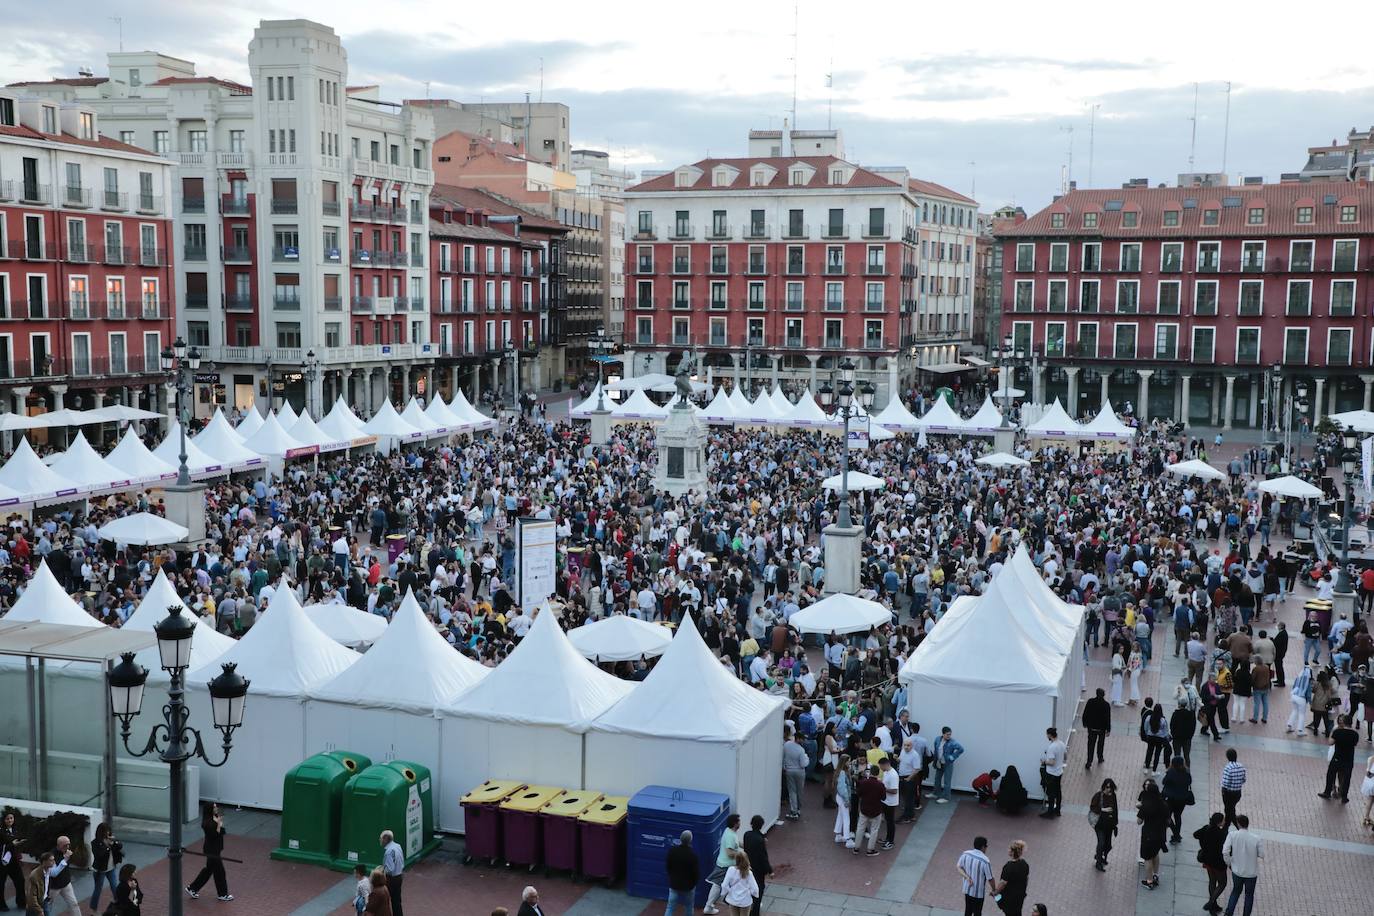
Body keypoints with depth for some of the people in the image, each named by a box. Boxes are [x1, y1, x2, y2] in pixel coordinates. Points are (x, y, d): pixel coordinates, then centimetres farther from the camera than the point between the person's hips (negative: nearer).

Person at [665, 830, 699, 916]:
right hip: (688, 885, -2)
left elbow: (668, 867, 3)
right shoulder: (693, 854, -23)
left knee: (670, 907, 5)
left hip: (674, 884, 3)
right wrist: (695, 882, 5)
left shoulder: (672, 850, -10)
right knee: (688, 908, 16)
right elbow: (696, 871, -14)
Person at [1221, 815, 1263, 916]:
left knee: (1235, 892, 23)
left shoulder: (1232, 836, -17)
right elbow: (1262, 855, -11)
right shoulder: (1256, 839, -18)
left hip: (1237, 871, 1)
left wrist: (1229, 863, -2)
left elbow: (1225, 852, -20)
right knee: (1249, 895, 20)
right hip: (1251, 872, -1)